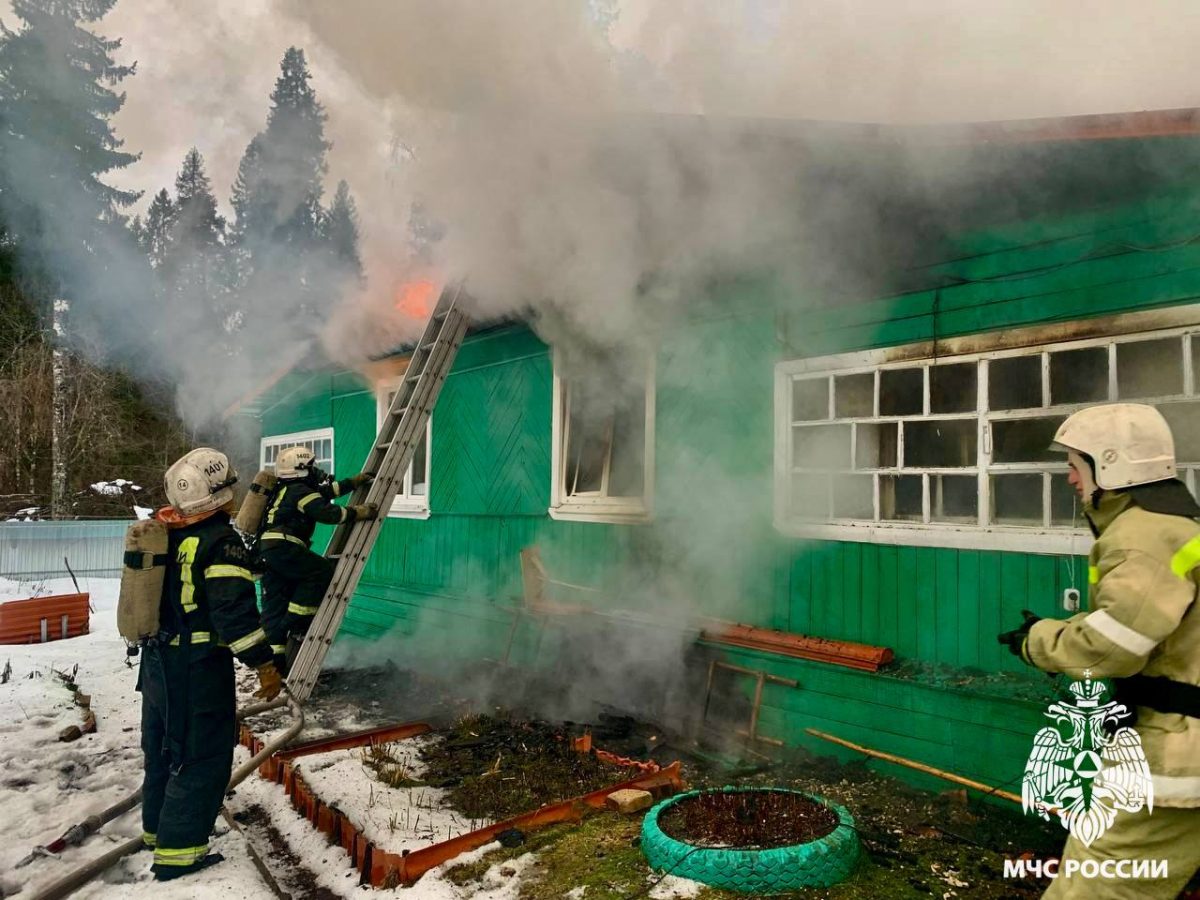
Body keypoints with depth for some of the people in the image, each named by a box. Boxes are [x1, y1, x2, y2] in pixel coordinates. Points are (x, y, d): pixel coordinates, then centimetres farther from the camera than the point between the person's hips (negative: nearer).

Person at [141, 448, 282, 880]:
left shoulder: (165, 532, 5)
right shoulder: (220, 541, -21)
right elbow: (235, 609, -27)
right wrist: (264, 663, -22)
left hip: (159, 661, 9)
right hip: (198, 669, -9)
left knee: (163, 748, 23)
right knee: (204, 756, 3)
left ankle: (157, 827, 38)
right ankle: (178, 849, 9)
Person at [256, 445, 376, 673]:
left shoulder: (289, 489, 25)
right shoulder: (300, 490, -4)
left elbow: (325, 491, 32)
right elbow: (327, 512, -17)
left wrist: (354, 482, 35)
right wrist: (356, 513, -9)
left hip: (266, 550, 10)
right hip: (281, 546, -10)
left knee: (275, 606, 8)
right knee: (322, 571, -7)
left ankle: (275, 659, 10)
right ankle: (295, 621, -10)